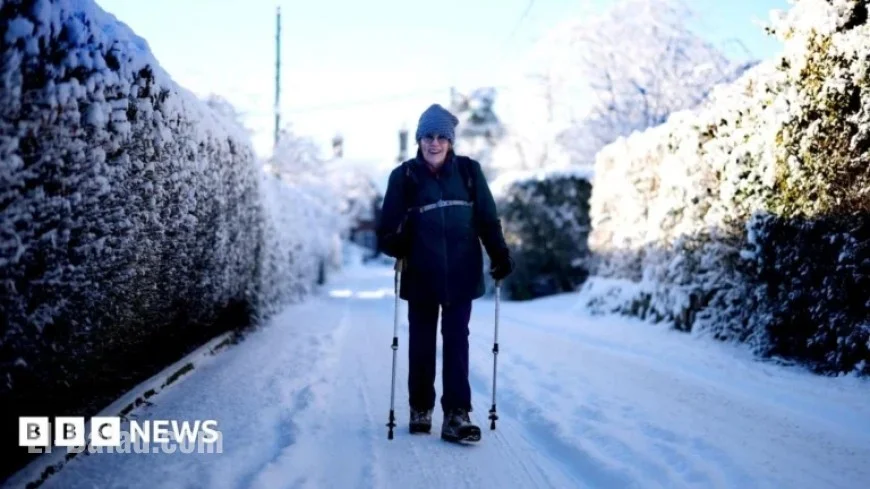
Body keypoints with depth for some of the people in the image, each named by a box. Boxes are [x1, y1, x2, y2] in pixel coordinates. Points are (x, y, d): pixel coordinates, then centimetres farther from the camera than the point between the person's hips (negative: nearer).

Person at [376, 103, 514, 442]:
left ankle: (457, 415, 2)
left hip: (461, 274, 0)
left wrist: (500, 255, 0)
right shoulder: (404, 176, -1)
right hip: (421, 276, 0)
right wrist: (396, 247, -20)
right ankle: (420, 408, 26)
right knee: (421, 344, 11)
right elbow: (389, 225, 0)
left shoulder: (468, 171, 2)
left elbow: (487, 218, 7)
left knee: (457, 343, -1)